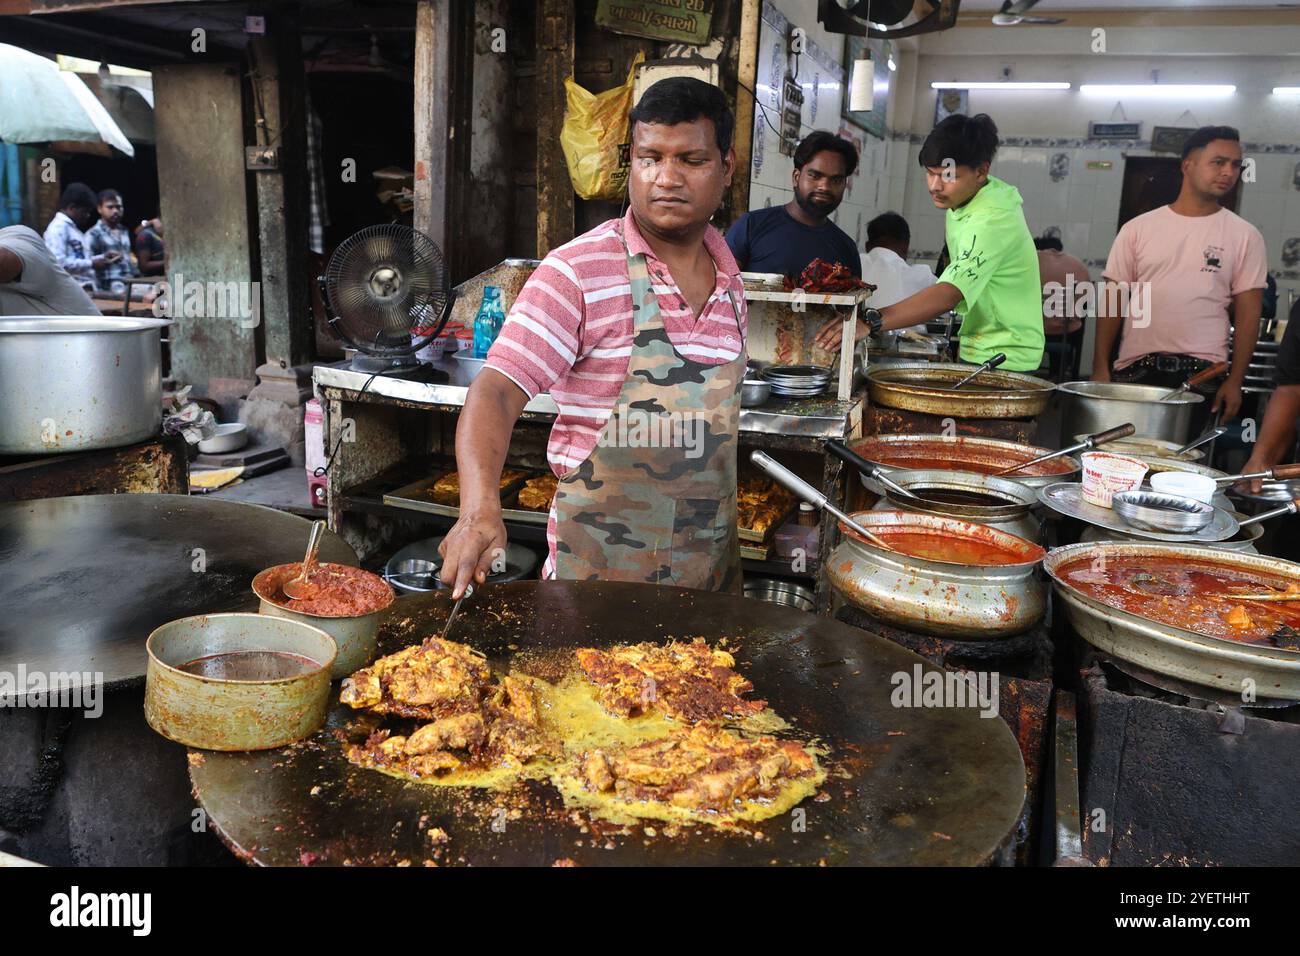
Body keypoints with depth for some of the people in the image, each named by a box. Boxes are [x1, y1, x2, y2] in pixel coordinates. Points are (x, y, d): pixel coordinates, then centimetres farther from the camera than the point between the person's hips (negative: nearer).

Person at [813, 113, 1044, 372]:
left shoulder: (991, 223, -27)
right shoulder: (962, 199, 4)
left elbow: (948, 294, -40)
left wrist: (870, 322, -51)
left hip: (1005, 359, -9)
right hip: (977, 352, 9)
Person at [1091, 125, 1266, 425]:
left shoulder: (1244, 236, 5)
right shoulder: (1139, 228, 6)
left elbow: (1247, 314, 4)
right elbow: (1113, 299, 5)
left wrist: (1235, 381, -4)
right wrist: (1100, 367, -2)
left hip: (1201, 374, 0)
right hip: (1135, 369, 1)